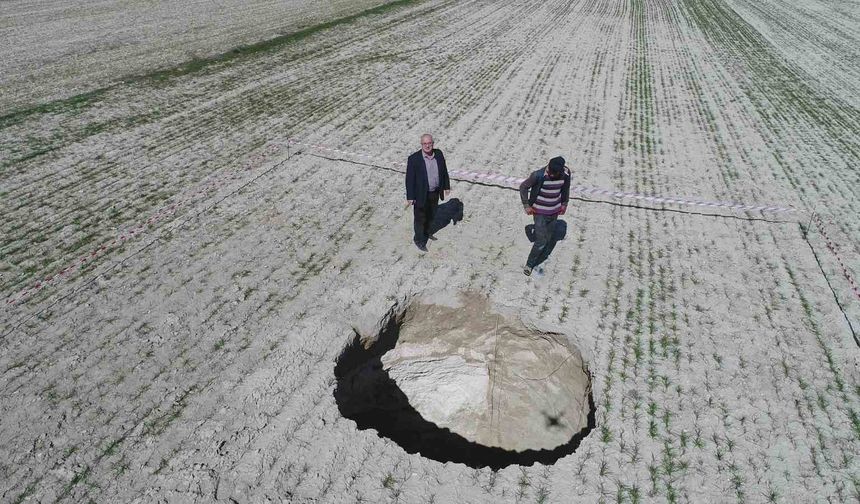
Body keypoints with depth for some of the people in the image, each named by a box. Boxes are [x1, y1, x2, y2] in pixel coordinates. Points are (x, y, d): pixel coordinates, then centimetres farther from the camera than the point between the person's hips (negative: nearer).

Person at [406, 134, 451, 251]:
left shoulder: (439, 154, -4)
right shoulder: (414, 159, -19)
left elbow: (444, 170, 8)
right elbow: (410, 179, -16)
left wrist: (446, 186, 11)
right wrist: (410, 197, -16)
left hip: (435, 193, 5)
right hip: (421, 194, -5)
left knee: (431, 215, 24)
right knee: (420, 218, 9)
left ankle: (428, 232, 48)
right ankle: (419, 240, 27)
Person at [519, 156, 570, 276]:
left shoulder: (566, 174, -12)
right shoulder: (538, 175, -25)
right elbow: (523, 187, -11)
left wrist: (564, 203, 14)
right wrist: (526, 205, -9)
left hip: (554, 212, 5)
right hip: (540, 212, -4)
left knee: (549, 238, 18)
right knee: (541, 241, -6)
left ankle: (543, 259, 40)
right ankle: (529, 264, 13)